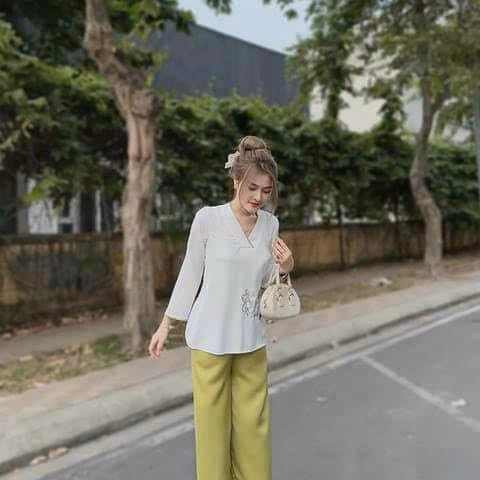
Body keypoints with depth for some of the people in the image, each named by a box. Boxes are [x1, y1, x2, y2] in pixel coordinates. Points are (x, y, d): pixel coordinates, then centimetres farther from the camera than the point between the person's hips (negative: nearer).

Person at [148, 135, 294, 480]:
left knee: (254, 424, 10)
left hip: (252, 338, 4)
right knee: (213, 421, 8)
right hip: (211, 336, -3)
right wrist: (166, 324, 3)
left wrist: (285, 268, -10)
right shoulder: (208, 218, -10)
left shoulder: (270, 223, 2)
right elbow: (190, 273, -1)